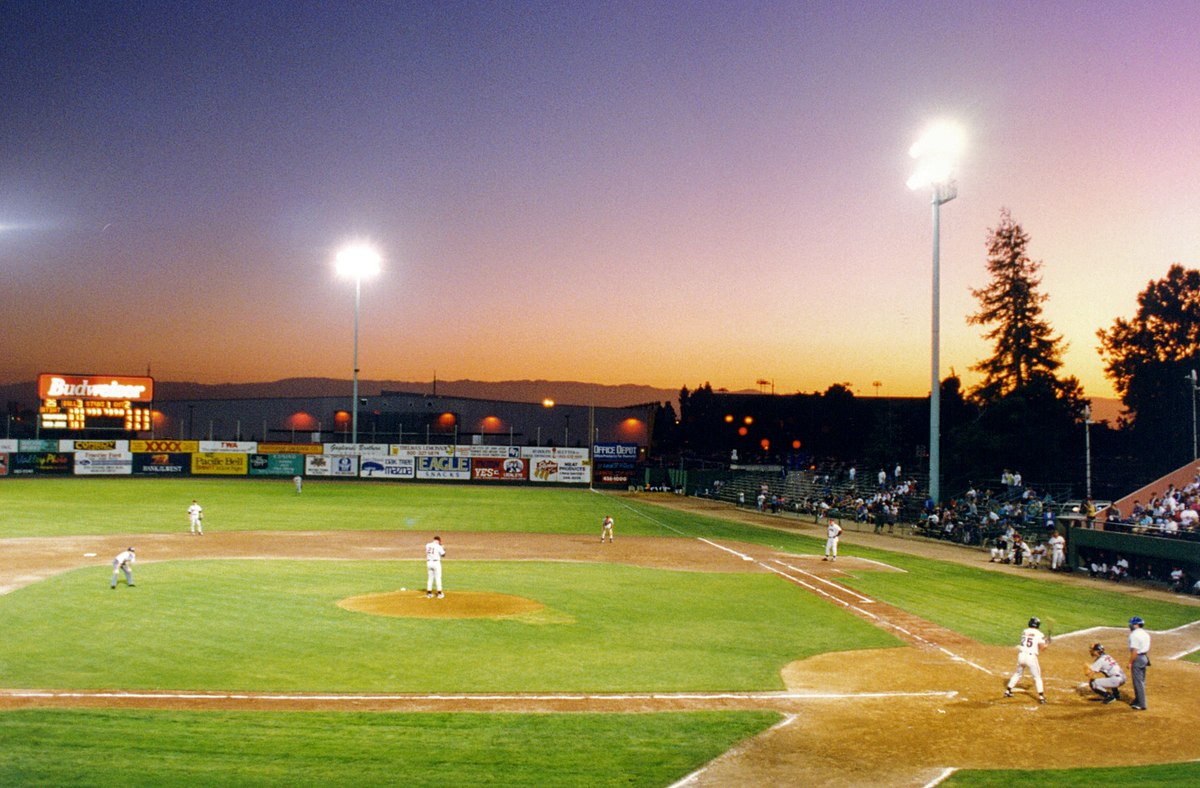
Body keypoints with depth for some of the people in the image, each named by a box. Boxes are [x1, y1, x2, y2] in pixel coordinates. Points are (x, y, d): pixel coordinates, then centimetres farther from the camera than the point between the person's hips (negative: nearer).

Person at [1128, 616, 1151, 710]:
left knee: (1138, 682, -4)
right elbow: (1147, 649, 14)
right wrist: (1147, 660, 21)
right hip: (1145, 658, 10)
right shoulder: (1146, 634, 10)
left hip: (1137, 659, -10)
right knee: (1141, 681, 19)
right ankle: (1138, 701, 31)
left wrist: (1130, 663, -16)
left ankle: (1141, 704, -1)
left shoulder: (1134, 635, -19)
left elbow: (1134, 650, -22)